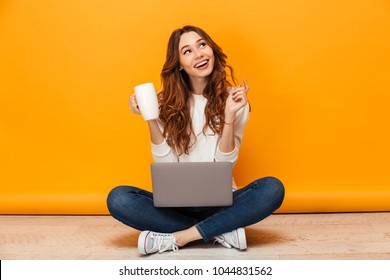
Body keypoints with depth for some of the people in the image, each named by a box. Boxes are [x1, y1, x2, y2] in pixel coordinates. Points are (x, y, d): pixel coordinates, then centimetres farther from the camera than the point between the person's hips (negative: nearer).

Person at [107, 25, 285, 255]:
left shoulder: (232, 100, -1)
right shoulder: (168, 102, 1)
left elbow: (225, 163, -8)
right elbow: (167, 164, -5)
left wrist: (230, 115, -19)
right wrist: (151, 119, -14)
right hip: (177, 202, 1)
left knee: (273, 188, -28)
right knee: (118, 198, -25)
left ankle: (176, 238, -23)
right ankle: (222, 231, -19)